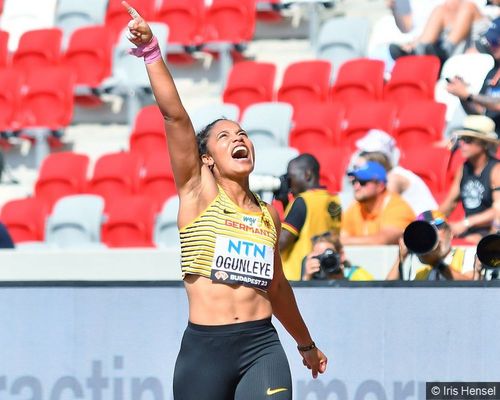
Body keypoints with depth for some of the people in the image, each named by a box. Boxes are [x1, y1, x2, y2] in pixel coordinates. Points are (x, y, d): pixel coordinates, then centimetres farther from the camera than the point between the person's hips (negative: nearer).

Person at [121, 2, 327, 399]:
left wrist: (306, 344, 40)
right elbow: (175, 115, -7)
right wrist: (151, 51, -18)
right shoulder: (197, 194, 4)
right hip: (204, 348, -2)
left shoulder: (268, 214, 15)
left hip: (262, 347, 2)